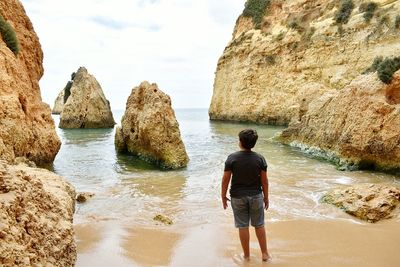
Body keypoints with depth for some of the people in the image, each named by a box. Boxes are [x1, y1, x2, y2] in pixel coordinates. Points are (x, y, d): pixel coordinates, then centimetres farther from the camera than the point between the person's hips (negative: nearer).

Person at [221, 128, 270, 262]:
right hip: (256, 196, 1)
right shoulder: (259, 158, -8)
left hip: (238, 197, -1)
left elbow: (225, 179, -10)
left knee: (243, 226, 10)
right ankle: (264, 253, 26)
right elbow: (264, 180, -3)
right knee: (259, 225, 16)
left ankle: (246, 255, 23)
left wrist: (223, 196, 4)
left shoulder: (232, 158, -13)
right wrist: (266, 197, 10)